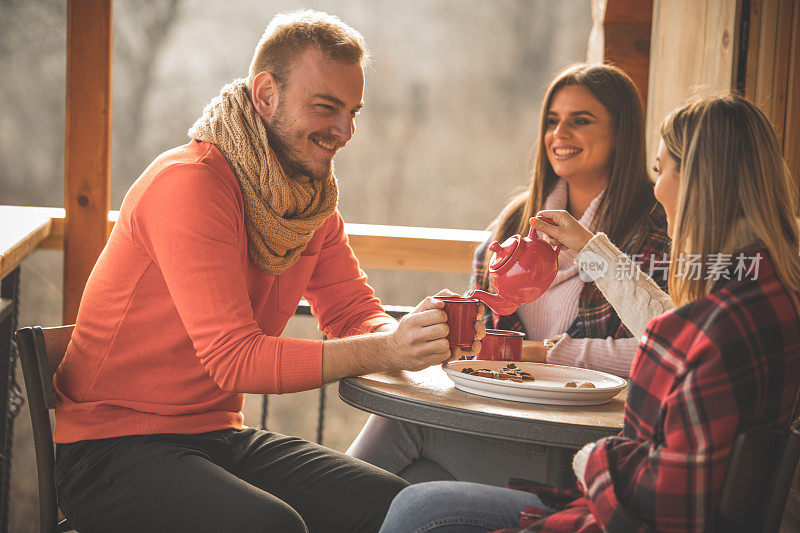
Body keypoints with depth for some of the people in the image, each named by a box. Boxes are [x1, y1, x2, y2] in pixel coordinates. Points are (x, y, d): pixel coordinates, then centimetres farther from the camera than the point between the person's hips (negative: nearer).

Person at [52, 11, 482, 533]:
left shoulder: (314, 203, 8)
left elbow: (356, 314, 5)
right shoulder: (189, 182, -20)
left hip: (219, 433, 7)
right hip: (113, 446, -7)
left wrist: (411, 332, -19)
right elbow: (234, 359, -26)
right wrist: (386, 351, -35)